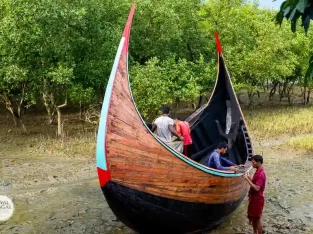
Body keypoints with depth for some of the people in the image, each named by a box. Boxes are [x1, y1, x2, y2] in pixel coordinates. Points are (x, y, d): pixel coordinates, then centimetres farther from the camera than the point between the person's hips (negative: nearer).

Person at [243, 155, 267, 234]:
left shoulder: (261, 174, -23)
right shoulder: (258, 172, 8)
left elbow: (257, 188, -28)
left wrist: (247, 179, -25)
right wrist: (249, 177, 5)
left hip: (257, 199, -10)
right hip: (254, 198, 10)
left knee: (257, 219, 2)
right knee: (252, 217, 20)